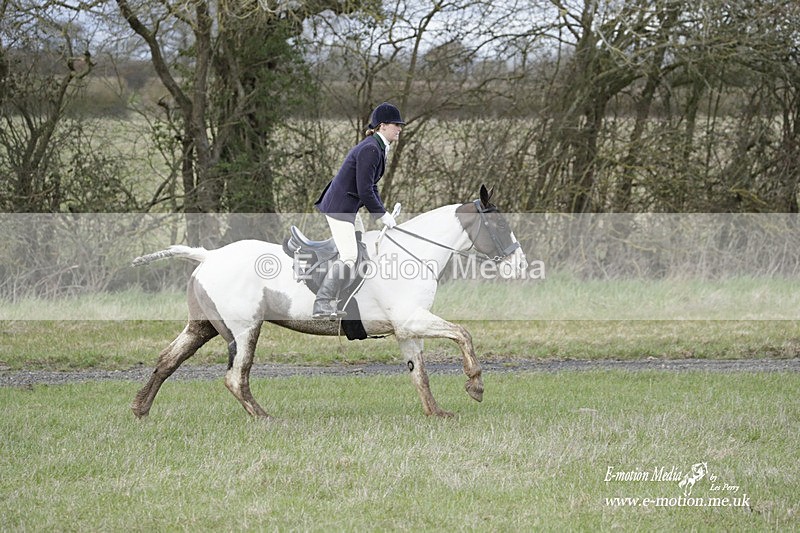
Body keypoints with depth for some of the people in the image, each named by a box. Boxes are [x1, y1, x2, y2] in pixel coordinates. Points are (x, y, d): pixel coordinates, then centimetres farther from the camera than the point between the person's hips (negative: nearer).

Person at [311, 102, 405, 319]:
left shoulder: (378, 148, 12)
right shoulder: (370, 150, -21)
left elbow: (371, 186, 18)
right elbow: (365, 191, -23)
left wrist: (383, 213, 9)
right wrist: (382, 215, -13)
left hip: (347, 207, 11)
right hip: (340, 207, -11)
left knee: (349, 255, 15)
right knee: (348, 257, -13)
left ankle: (327, 304, 20)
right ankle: (322, 305, -12)